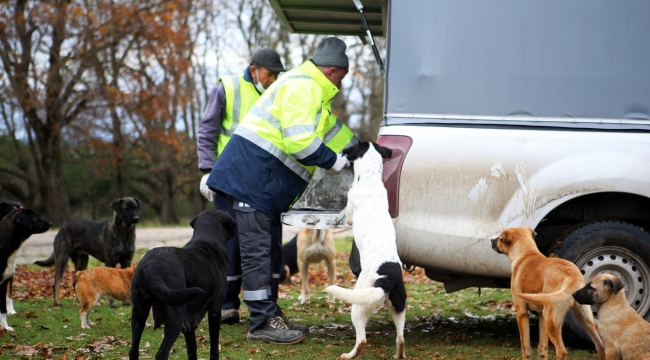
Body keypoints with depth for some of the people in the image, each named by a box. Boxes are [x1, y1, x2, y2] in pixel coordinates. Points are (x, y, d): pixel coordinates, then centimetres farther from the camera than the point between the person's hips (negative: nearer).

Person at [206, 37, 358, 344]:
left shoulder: (313, 93, 22)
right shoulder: (301, 87, -13)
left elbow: (334, 130, 32)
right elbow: (300, 142, -22)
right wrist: (334, 161, -11)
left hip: (267, 183, 11)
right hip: (252, 174, -11)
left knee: (271, 249, 14)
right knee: (257, 251, -8)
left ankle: (270, 317, 19)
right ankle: (262, 322, -7)